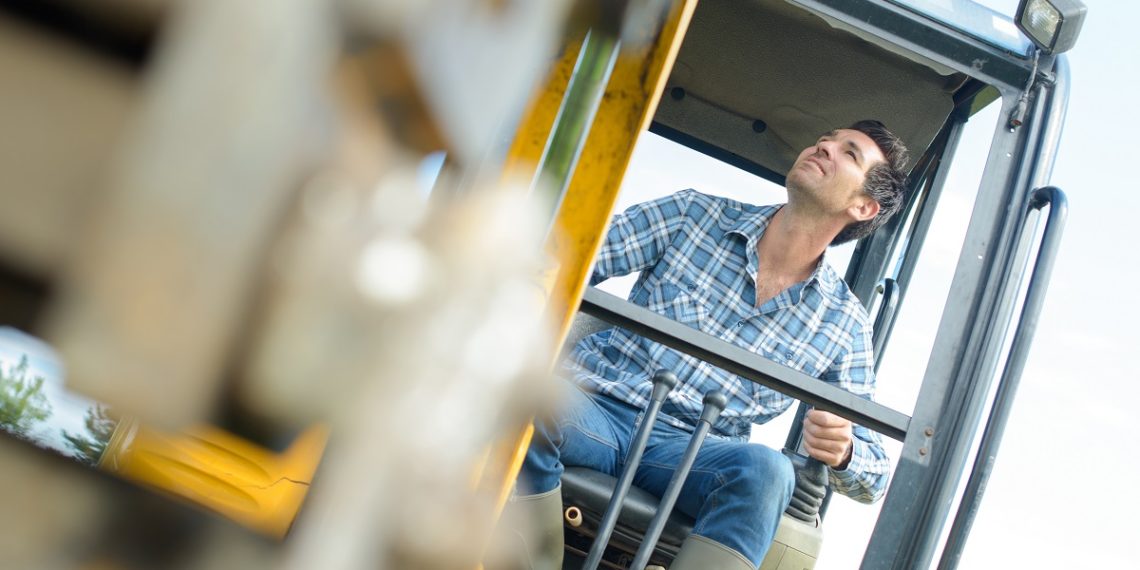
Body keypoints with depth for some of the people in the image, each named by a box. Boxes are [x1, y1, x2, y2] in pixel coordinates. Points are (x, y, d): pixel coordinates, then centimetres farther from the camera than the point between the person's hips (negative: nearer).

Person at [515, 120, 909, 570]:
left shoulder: (845, 325, 7)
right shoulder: (694, 214, 6)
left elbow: (873, 476, 7)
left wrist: (842, 453, -18)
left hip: (693, 452, 0)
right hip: (597, 405, 0)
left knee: (766, 470, -33)